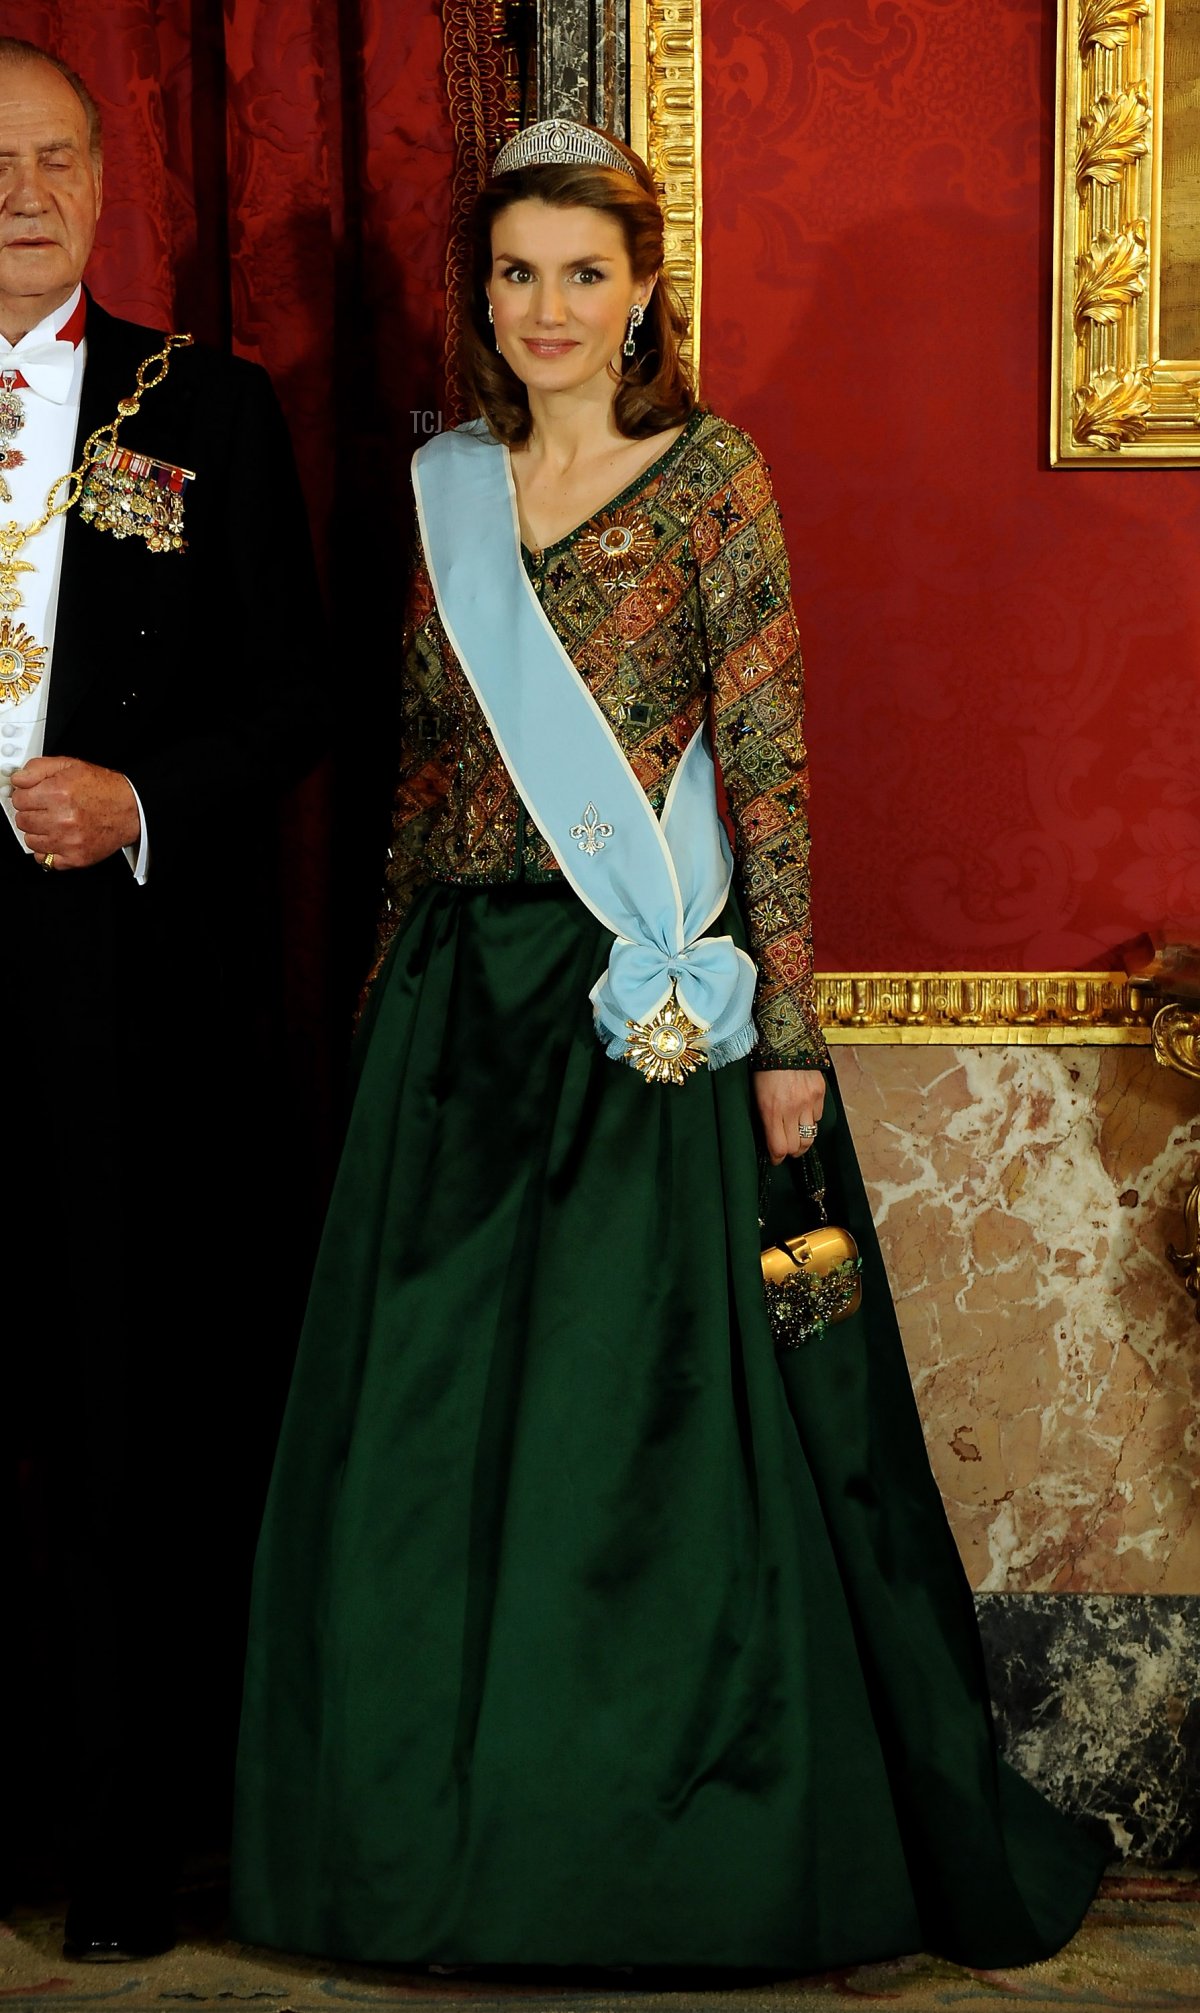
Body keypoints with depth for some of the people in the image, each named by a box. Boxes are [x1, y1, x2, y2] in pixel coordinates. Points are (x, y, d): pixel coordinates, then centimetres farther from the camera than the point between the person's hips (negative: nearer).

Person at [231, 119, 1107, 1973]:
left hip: (651, 1001, -5)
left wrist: (786, 1026, -12)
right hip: (463, 1000, 5)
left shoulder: (711, 478, -4)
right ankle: (464, 1829, 24)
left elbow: (770, 768, -8)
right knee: (436, 1418, 8)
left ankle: (681, 1846, 16)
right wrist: (399, 979, 13)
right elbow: (429, 756, 15)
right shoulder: (448, 489, 11)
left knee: (654, 1416, 0)